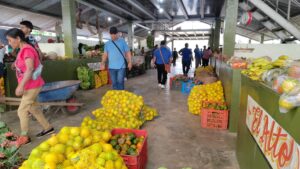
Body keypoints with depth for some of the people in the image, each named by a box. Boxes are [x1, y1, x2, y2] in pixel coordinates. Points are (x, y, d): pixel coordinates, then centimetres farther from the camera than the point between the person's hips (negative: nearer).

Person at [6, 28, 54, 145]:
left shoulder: (27, 50, -18)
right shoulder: (23, 50, 10)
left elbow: (30, 69, -27)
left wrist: (21, 85, -30)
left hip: (32, 86, -9)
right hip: (29, 86, 9)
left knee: (22, 110, -1)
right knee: (31, 107, 17)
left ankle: (24, 137, 13)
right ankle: (48, 128, 26)